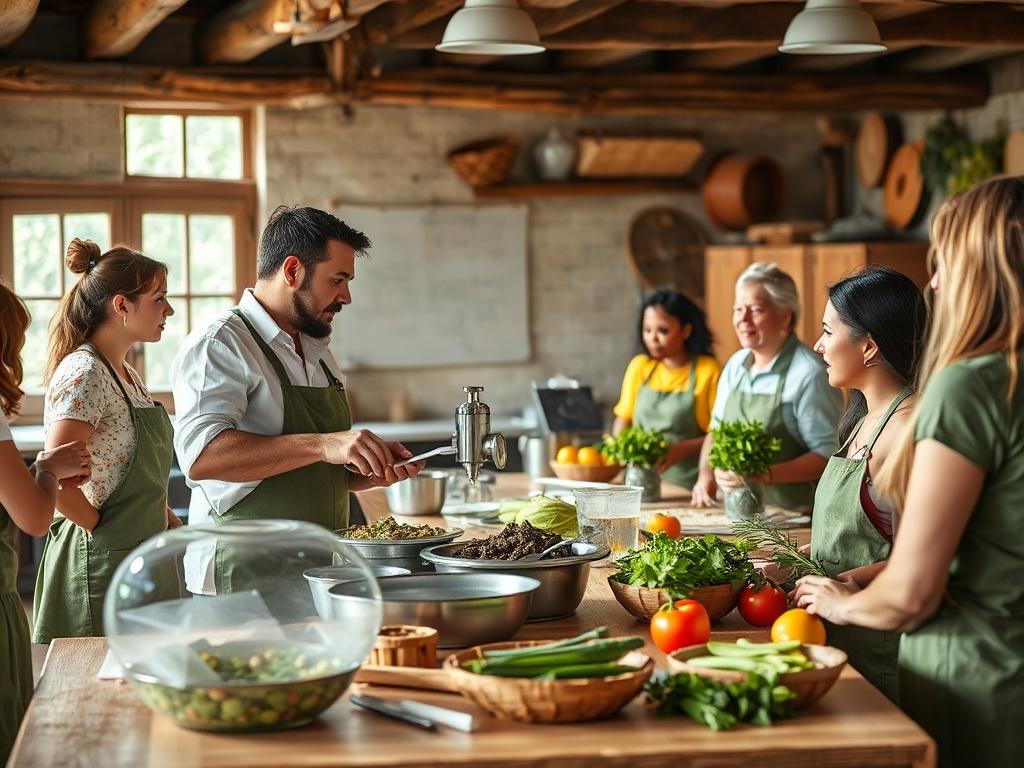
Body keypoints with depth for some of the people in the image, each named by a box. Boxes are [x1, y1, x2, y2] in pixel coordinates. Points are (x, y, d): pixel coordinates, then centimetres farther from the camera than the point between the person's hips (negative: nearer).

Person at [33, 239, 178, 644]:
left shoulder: (127, 375, 13)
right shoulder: (83, 374, -17)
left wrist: (161, 513, 8)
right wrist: (103, 527, -15)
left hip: (141, 557, 9)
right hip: (103, 561, -9)